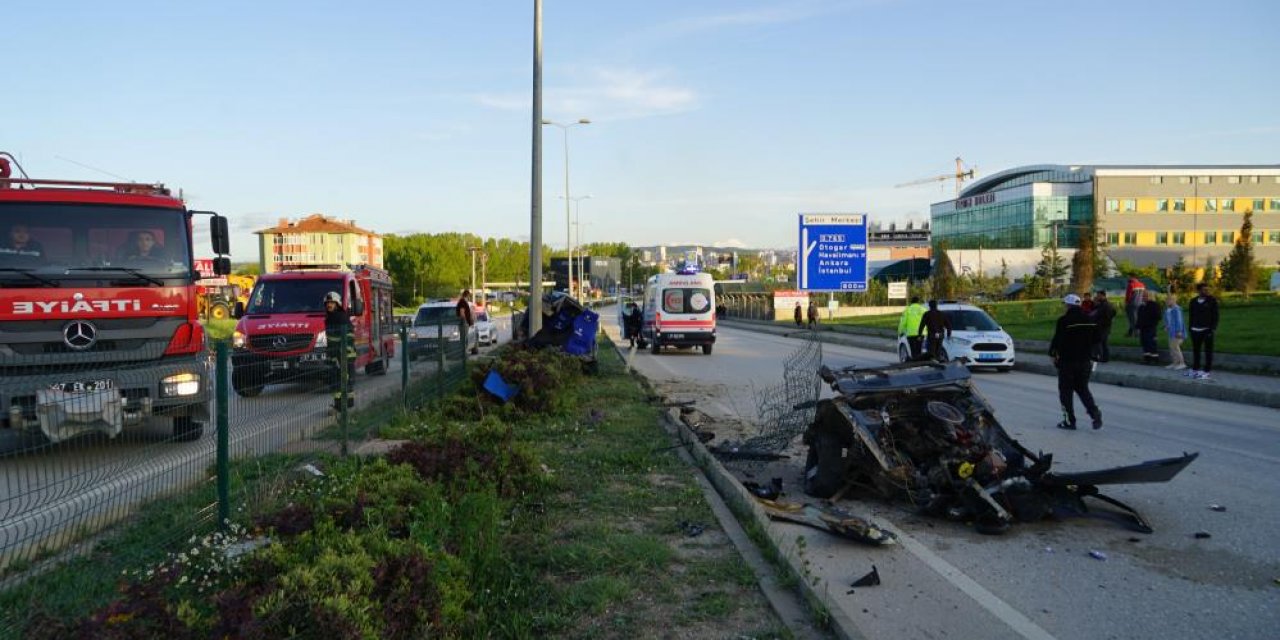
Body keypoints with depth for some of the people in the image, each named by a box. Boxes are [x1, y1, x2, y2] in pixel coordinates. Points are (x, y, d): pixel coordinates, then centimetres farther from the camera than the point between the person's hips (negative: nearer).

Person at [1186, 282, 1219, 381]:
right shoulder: (1193, 301, 8)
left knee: (1208, 351, 1)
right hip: (1195, 330, 4)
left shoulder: (1212, 300, -3)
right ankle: (1195, 370, 22)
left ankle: (1207, 372, 4)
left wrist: (1213, 328, -13)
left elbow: (1215, 315, -6)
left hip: (1207, 330, -4)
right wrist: (1190, 327, 8)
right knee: (1195, 350, 11)